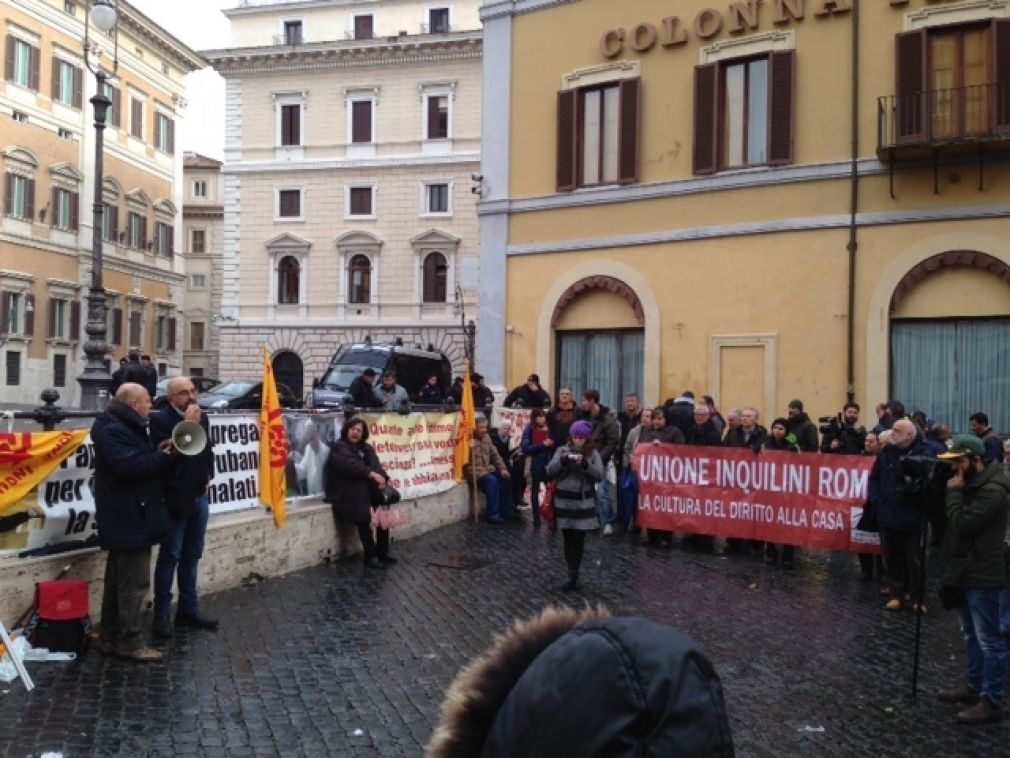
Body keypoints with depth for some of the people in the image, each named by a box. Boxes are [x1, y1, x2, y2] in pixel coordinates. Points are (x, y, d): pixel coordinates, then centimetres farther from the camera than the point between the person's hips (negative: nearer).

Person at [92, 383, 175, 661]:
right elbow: (130, 465, -30)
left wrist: (158, 452, 2)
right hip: (130, 519, -11)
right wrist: (164, 457, -18)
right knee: (134, 583, -6)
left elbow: (139, 459, 20)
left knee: (119, 581, 15)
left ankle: (112, 639, 22)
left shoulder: (123, 427, 17)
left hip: (126, 518, 11)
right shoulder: (113, 430, -18)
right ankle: (130, 642, 1)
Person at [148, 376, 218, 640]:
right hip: (175, 498, -7)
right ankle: (162, 615, 7)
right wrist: (187, 426, -25)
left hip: (199, 496, 7)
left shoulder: (202, 417, 8)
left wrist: (208, 476, 10)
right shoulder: (160, 419, -13)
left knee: (192, 556, 14)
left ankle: (188, 610, 24)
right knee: (170, 557, -1)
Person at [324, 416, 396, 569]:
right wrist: (372, 474, -31)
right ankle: (370, 557, -19)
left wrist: (382, 478, -19)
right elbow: (350, 465, -22)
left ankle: (382, 552, -2)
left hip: (365, 490, 7)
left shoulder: (366, 448, 18)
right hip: (345, 493, -7)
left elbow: (376, 465, 3)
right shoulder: (339, 447, -3)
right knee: (363, 514, -29)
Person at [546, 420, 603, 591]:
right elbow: (550, 471, -5)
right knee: (568, 539, 2)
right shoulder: (562, 450, 3)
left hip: (584, 502, -1)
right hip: (564, 501, 1)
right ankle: (573, 576, 7)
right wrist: (563, 460, -21)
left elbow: (600, 476, -8)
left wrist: (586, 464, -23)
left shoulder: (593, 453, 0)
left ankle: (573, 576, 7)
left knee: (579, 539, 1)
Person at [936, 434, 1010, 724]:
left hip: (981, 575, -10)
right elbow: (953, 522, 15)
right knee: (972, 636, 19)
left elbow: (962, 523, -23)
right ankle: (973, 686, 31)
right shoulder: (971, 484, 12)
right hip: (965, 572, 10)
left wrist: (953, 493, -15)